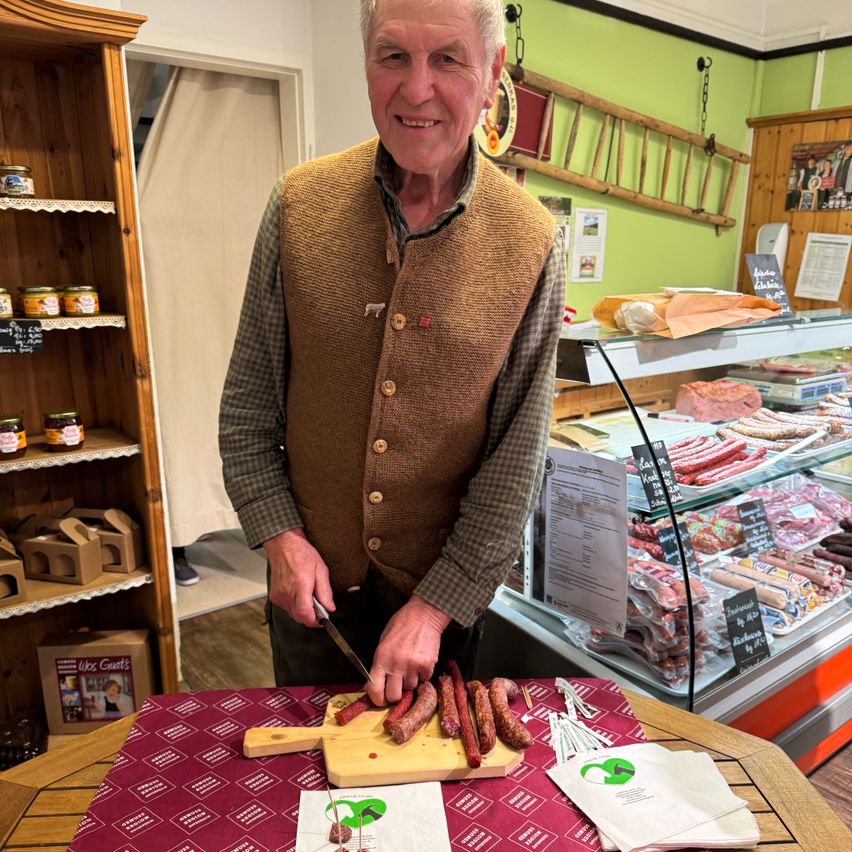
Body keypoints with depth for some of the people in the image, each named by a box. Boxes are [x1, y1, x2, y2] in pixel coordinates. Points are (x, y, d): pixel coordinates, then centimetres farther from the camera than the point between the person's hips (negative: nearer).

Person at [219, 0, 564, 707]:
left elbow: (517, 457, -11)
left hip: (446, 585, -1)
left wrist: (437, 605, -13)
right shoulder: (298, 205, -9)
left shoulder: (532, 244, -13)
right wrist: (281, 535, -9)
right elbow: (248, 402, -1)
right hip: (311, 577, 2)